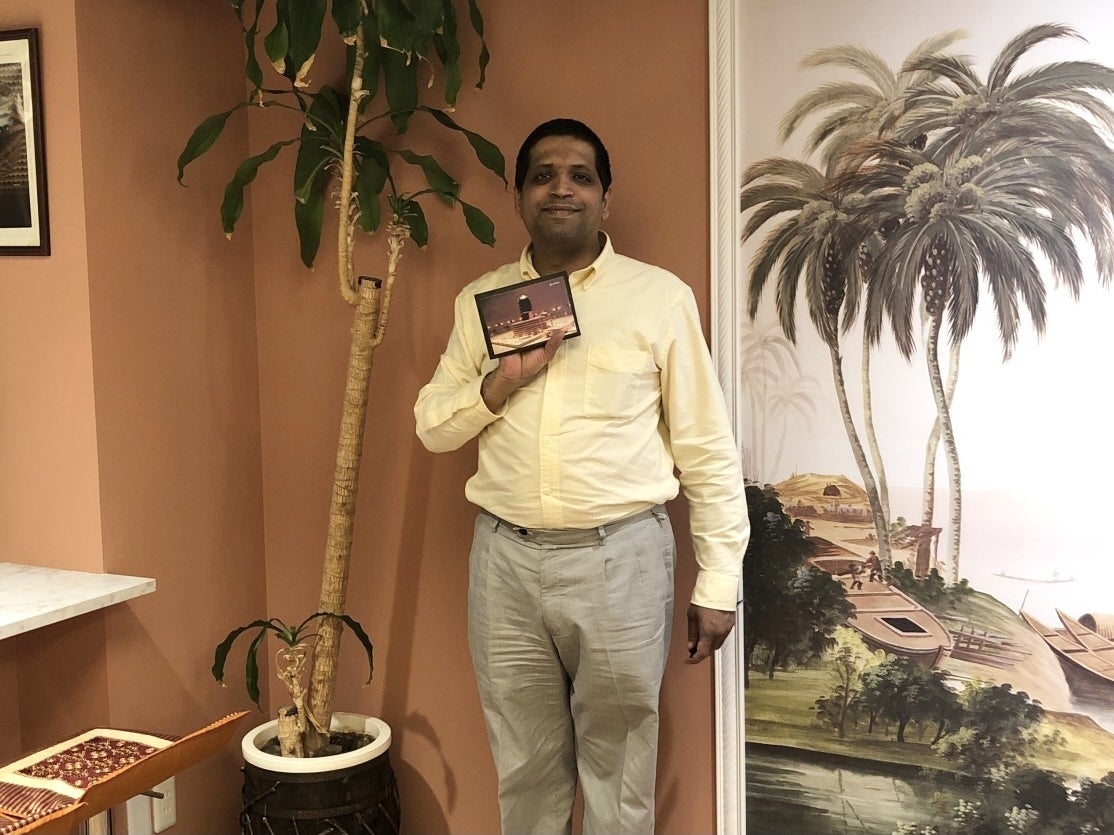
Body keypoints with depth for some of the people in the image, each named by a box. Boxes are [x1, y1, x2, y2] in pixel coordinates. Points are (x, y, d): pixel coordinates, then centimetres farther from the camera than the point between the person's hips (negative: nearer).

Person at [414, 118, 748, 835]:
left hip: (619, 558, -2)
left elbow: (708, 449, -1)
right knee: (525, 770, 17)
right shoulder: (480, 301, 8)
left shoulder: (660, 298, -3)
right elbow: (432, 426, 10)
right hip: (506, 559, 3)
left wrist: (718, 583, -3)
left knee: (619, 772, 11)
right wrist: (501, 382, -10)